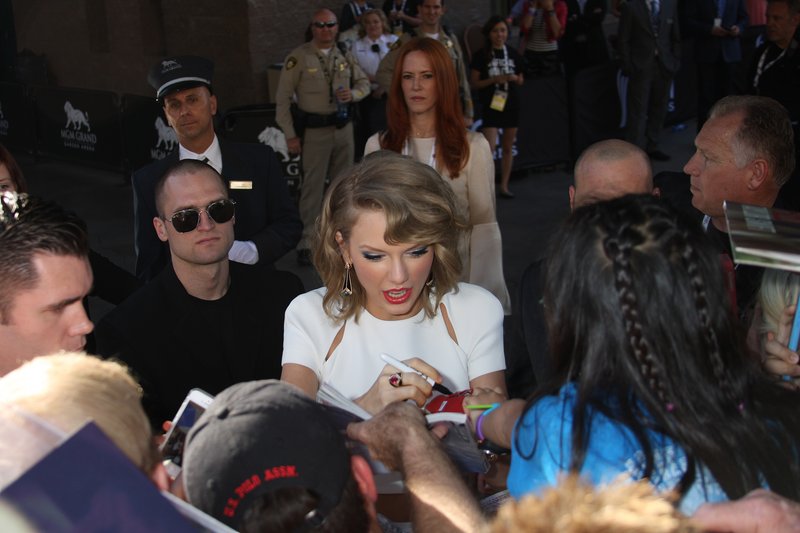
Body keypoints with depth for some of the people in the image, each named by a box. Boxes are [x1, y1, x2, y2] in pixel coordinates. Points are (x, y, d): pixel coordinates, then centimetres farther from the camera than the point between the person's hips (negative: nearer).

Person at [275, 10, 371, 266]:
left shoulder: (345, 56, 6)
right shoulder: (298, 57, -9)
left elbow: (364, 82, 16)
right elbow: (283, 98, -8)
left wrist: (353, 94, -8)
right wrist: (290, 135, -10)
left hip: (344, 126, 5)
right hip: (314, 129, -5)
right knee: (313, 186, -5)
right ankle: (307, 243, 1)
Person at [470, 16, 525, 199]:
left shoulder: (513, 54, 6)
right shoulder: (482, 55, -5)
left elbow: (521, 80, 14)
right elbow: (474, 83, -5)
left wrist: (514, 78, -8)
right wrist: (495, 79, -17)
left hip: (511, 105, 4)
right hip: (491, 105, -4)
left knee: (508, 147, 9)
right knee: (490, 146, -14)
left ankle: (504, 186, 20)